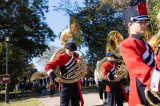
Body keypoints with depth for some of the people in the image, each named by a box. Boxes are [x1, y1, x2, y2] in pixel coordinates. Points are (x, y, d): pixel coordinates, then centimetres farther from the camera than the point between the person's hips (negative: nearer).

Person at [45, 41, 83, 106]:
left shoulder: (75, 56, 6)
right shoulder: (61, 57, -13)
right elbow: (47, 67, -18)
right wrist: (54, 77, -25)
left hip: (75, 83, 6)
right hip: (66, 84, -6)